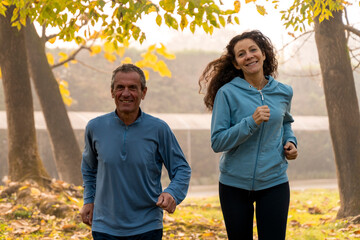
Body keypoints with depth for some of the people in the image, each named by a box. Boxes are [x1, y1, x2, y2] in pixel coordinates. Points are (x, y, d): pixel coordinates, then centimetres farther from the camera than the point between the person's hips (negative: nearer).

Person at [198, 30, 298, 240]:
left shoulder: (283, 92, 4)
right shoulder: (227, 93, -8)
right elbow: (217, 142, -12)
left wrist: (290, 142, 4)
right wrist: (251, 122, -23)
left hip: (273, 183, 2)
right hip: (235, 184, -1)